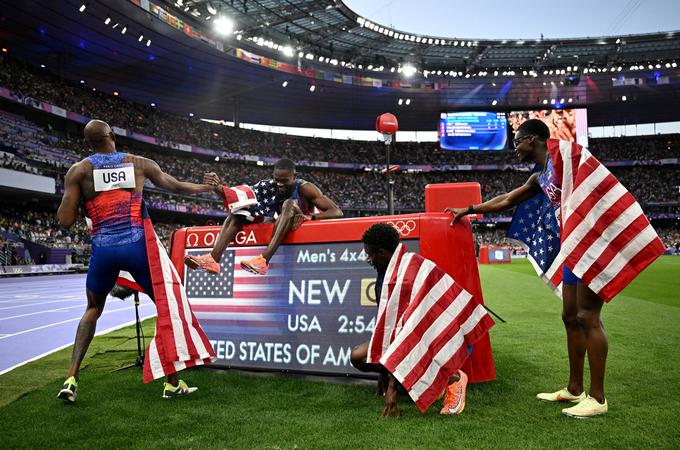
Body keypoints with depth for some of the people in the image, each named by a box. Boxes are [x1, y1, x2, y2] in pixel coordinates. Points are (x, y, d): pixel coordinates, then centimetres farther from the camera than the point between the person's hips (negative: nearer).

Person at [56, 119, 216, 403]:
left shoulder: (79, 170, 4)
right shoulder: (139, 164, 7)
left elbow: (65, 221, -1)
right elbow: (176, 187, 20)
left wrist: (68, 194, 19)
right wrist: (208, 187, 37)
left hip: (103, 250, 1)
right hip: (137, 246, -1)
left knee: (93, 309, 25)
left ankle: (72, 377, 14)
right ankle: (173, 383, 12)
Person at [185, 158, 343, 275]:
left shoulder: (304, 188, -16)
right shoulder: (270, 186, -4)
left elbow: (337, 212, -21)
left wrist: (308, 217, -36)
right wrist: (219, 189, -27)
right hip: (280, 227, 6)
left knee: (289, 203, -34)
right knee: (238, 211, -6)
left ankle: (264, 260, -45)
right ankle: (214, 259, -25)